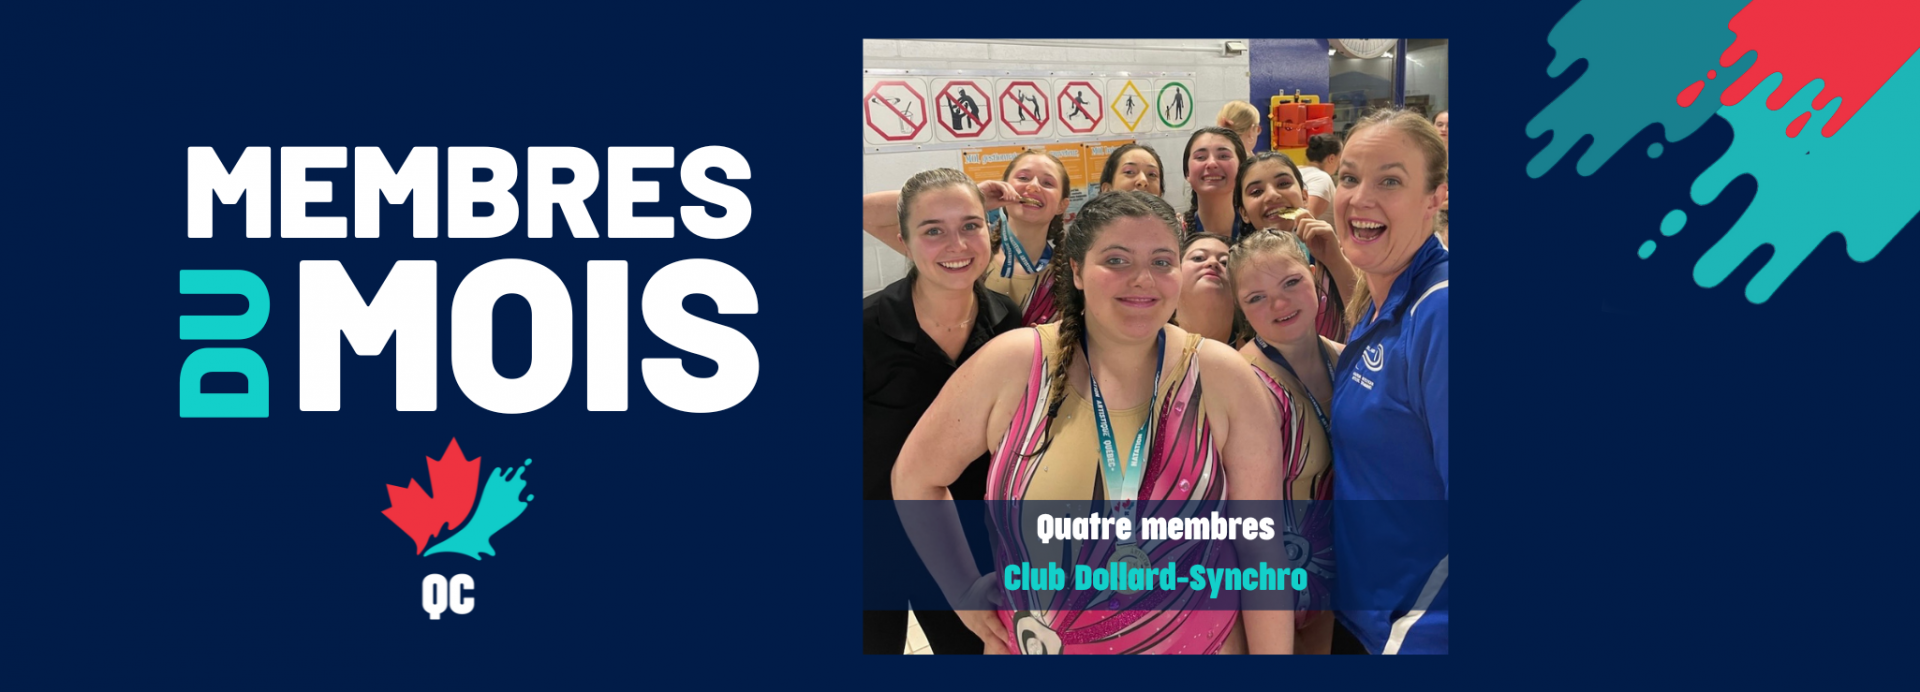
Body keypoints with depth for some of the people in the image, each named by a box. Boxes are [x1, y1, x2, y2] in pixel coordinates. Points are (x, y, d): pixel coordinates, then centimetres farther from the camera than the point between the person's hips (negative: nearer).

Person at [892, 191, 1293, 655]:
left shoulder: (1222, 378, -11)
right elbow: (915, 477, 2)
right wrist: (966, 593, -2)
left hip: (1196, 645, 0)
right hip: (1032, 644, 1)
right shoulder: (1013, 366, -11)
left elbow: (1262, 544, -9)